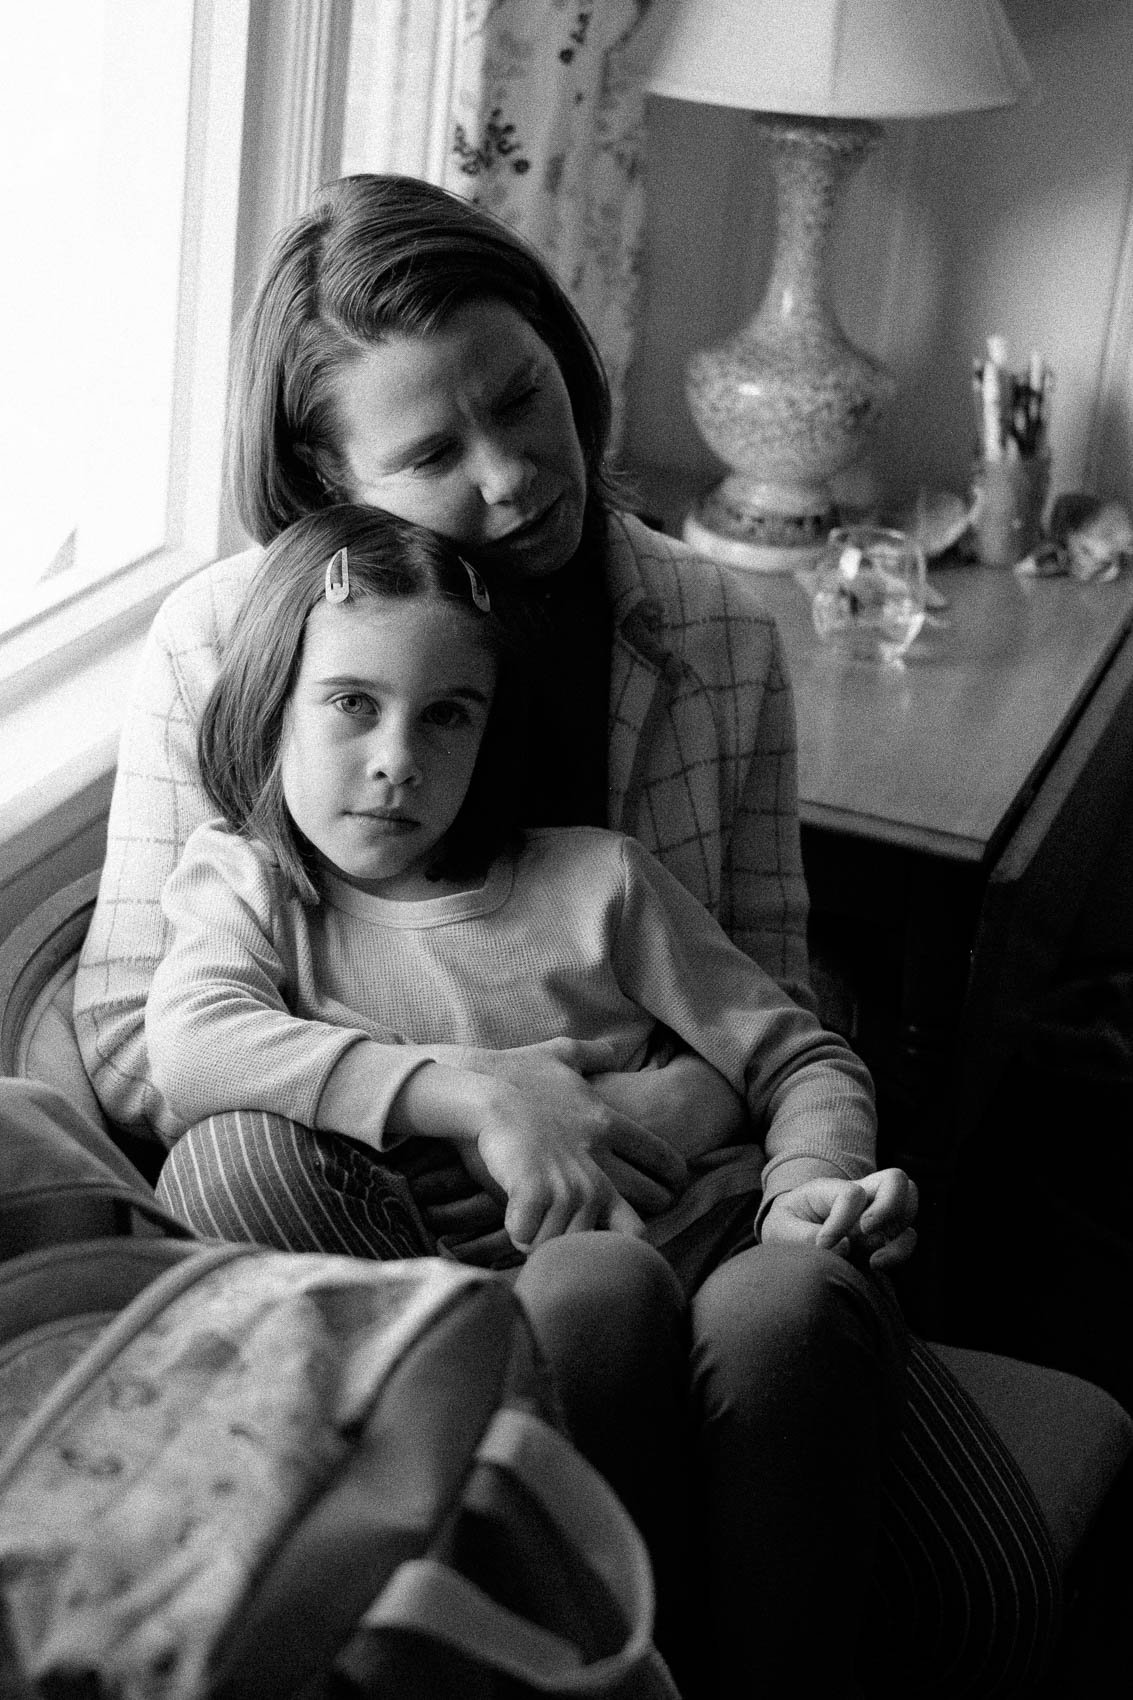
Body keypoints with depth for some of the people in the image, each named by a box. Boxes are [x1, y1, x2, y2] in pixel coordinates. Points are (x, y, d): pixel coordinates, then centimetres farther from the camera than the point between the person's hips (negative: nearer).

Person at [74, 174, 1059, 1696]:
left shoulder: (720, 637, 2)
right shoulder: (220, 643, -6)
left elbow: (770, 991, 7)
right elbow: (128, 1026, -7)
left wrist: (687, 1102, -20)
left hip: (658, 1188, 1)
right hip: (374, 1210, 0)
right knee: (245, 1153, -38)